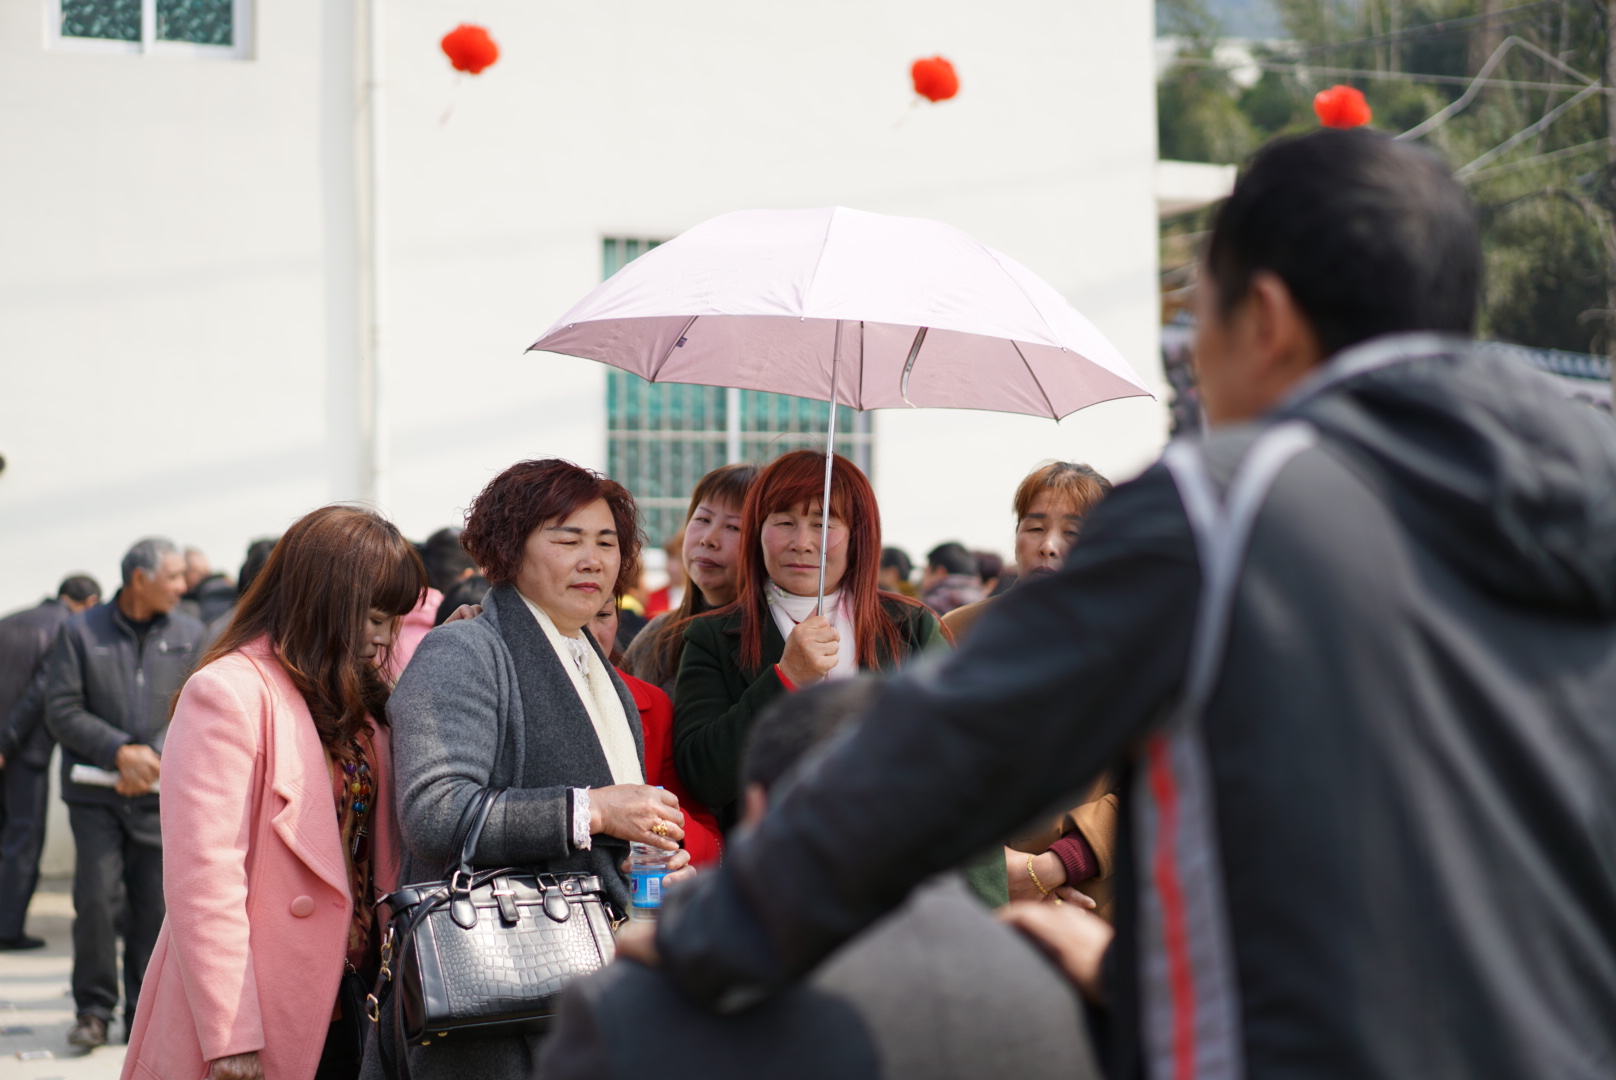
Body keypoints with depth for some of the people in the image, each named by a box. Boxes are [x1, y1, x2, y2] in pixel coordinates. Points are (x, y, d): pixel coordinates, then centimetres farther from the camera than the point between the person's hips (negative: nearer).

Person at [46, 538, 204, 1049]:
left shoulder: (189, 635, 8)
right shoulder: (79, 632, 3)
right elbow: (61, 709, -2)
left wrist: (152, 757, -10)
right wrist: (120, 751, -12)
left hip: (161, 795, 1)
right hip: (94, 790, -1)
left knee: (155, 904, 0)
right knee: (96, 899, -8)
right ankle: (94, 1009, 3)